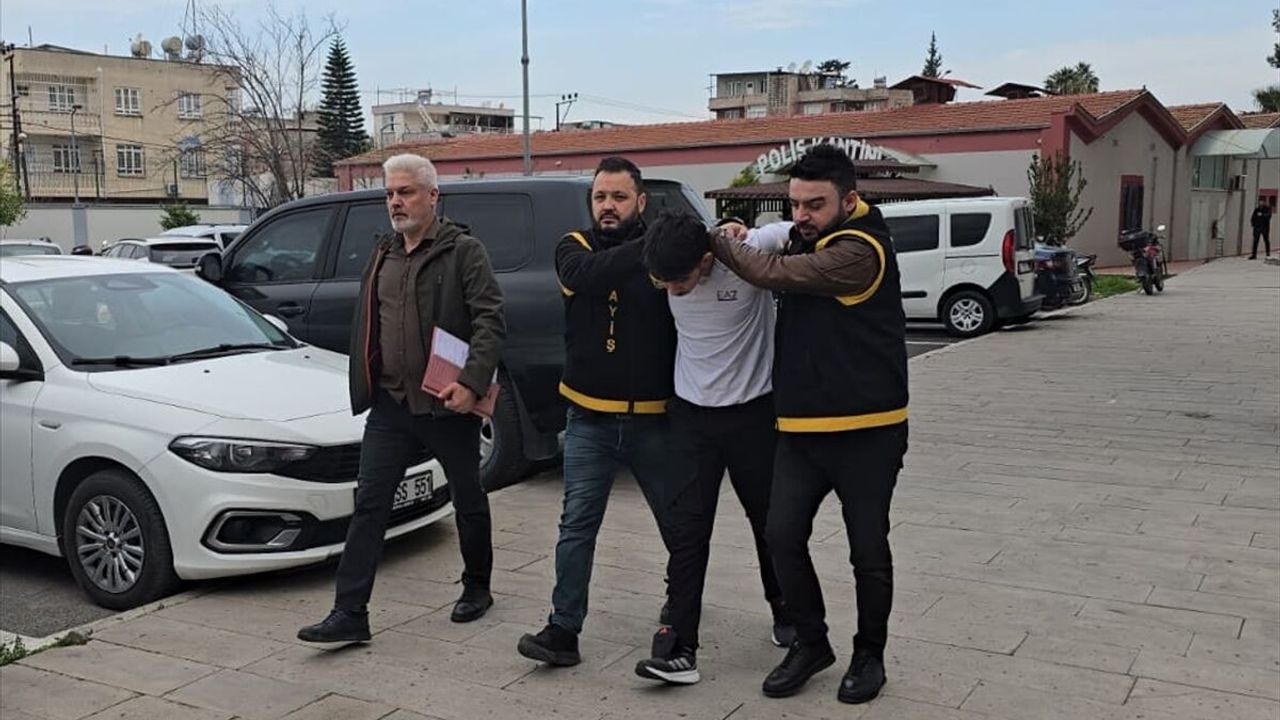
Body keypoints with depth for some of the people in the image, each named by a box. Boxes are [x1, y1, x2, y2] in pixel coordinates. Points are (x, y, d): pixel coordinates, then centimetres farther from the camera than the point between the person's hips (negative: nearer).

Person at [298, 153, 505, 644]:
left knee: (468, 499, 13)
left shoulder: (463, 252, -6)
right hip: (391, 403, 5)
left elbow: (490, 319, -15)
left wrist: (472, 381, -25)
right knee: (369, 505, -1)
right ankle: (349, 613, 2)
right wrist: (366, 389, 14)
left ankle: (477, 587, 33)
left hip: (448, 404, -5)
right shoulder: (382, 256, 14)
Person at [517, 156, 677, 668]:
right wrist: (647, 249, -34)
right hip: (589, 419, 1)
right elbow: (585, 275, -22)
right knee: (577, 525, 1)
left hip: (653, 419, -1)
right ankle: (564, 629, 9)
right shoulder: (574, 247, 1)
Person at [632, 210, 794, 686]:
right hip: (691, 415, 3)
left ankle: (785, 611, 39)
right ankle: (680, 647, 1)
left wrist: (746, 236, -22)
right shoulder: (670, 266, -10)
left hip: (753, 413, -2)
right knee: (686, 530, -3)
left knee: (770, 520, 14)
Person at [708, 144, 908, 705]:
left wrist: (716, 241, -7)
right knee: (783, 535, 1)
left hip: (866, 431, -7)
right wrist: (740, 241, -7)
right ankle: (811, 643, 20)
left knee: (868, 550, 6)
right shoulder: (809, 243, 10)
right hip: (801, 428, 7)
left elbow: (772, 274, -21)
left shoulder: (861, 251, -17)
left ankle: (869, 655, 26)